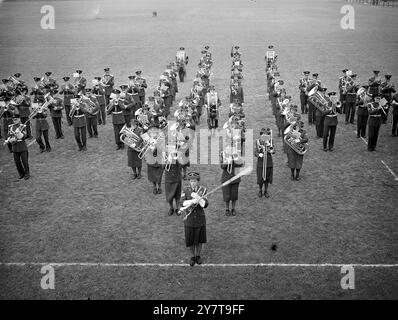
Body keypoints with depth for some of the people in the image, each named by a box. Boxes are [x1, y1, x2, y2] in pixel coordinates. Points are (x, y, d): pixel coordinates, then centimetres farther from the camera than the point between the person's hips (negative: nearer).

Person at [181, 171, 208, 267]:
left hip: (200, 218, 0)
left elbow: (206, 204, -17)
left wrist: (199, 198, -34)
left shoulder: (203, 190, -9)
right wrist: (192, 202, -33)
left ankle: (198, 255, 37)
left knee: (199, 239, 14)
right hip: (189, 218, 0)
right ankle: (193, 256, 32)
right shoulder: (186, 190, -6)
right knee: (190, 240, 9)